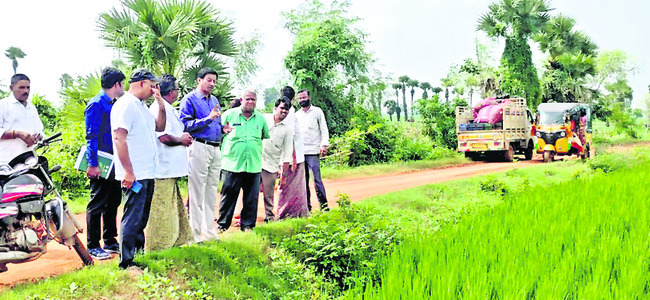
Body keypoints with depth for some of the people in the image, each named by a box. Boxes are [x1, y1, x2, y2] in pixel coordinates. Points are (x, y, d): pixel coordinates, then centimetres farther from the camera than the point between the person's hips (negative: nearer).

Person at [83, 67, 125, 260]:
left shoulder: (113, 105, 16)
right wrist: (92, 164, -21)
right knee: (97, 204, -2)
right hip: (101, 165, -9)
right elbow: (91, 136, -16)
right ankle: (93, 246, 5)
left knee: (113, 202, 14)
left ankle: (110, 241, 24)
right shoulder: (96, 105, -11)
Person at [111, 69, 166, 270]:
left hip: (147, 174, 10)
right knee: (132, 218, -6)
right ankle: (126, 262, 0)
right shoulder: (126, 105, -13)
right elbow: (119, 138, -21)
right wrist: (128, 171, -24)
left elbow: (159, 127, 25)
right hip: (134, 176, -10)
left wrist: (161, 106, 8)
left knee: (142, 218, 17)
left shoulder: (142, 106, 17)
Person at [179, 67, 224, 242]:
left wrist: (222, 128, 8)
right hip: (199, 147, -7)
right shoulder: (190, 99, -3)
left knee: (212, 192, 11)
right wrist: (208, 119, -18)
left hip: (215, 148, 8)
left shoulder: (215, 100, 21)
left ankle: (209, 231, 18)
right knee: (197, 192, -5)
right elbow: (185, 125, -13)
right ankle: (196, 234, 0)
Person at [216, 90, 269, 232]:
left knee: (251, 196, 5)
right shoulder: (230, 114, 5)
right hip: (232, 163, -2)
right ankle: (222, 224, 15)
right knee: (228, 195, 1)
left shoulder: (260, 118, 13)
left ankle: (247, 225, 18)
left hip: (254, 165, 3)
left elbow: (267, 137, 24)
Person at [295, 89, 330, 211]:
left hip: (313, 152, -4)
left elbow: (324, 129, 2)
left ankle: (324, 206, -4)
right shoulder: (297, 115, 17)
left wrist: (324, 145, -10)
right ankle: (306, 207, 12)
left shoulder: (317, 111, 5)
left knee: (317, 179, -10)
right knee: (303, 180, 6)